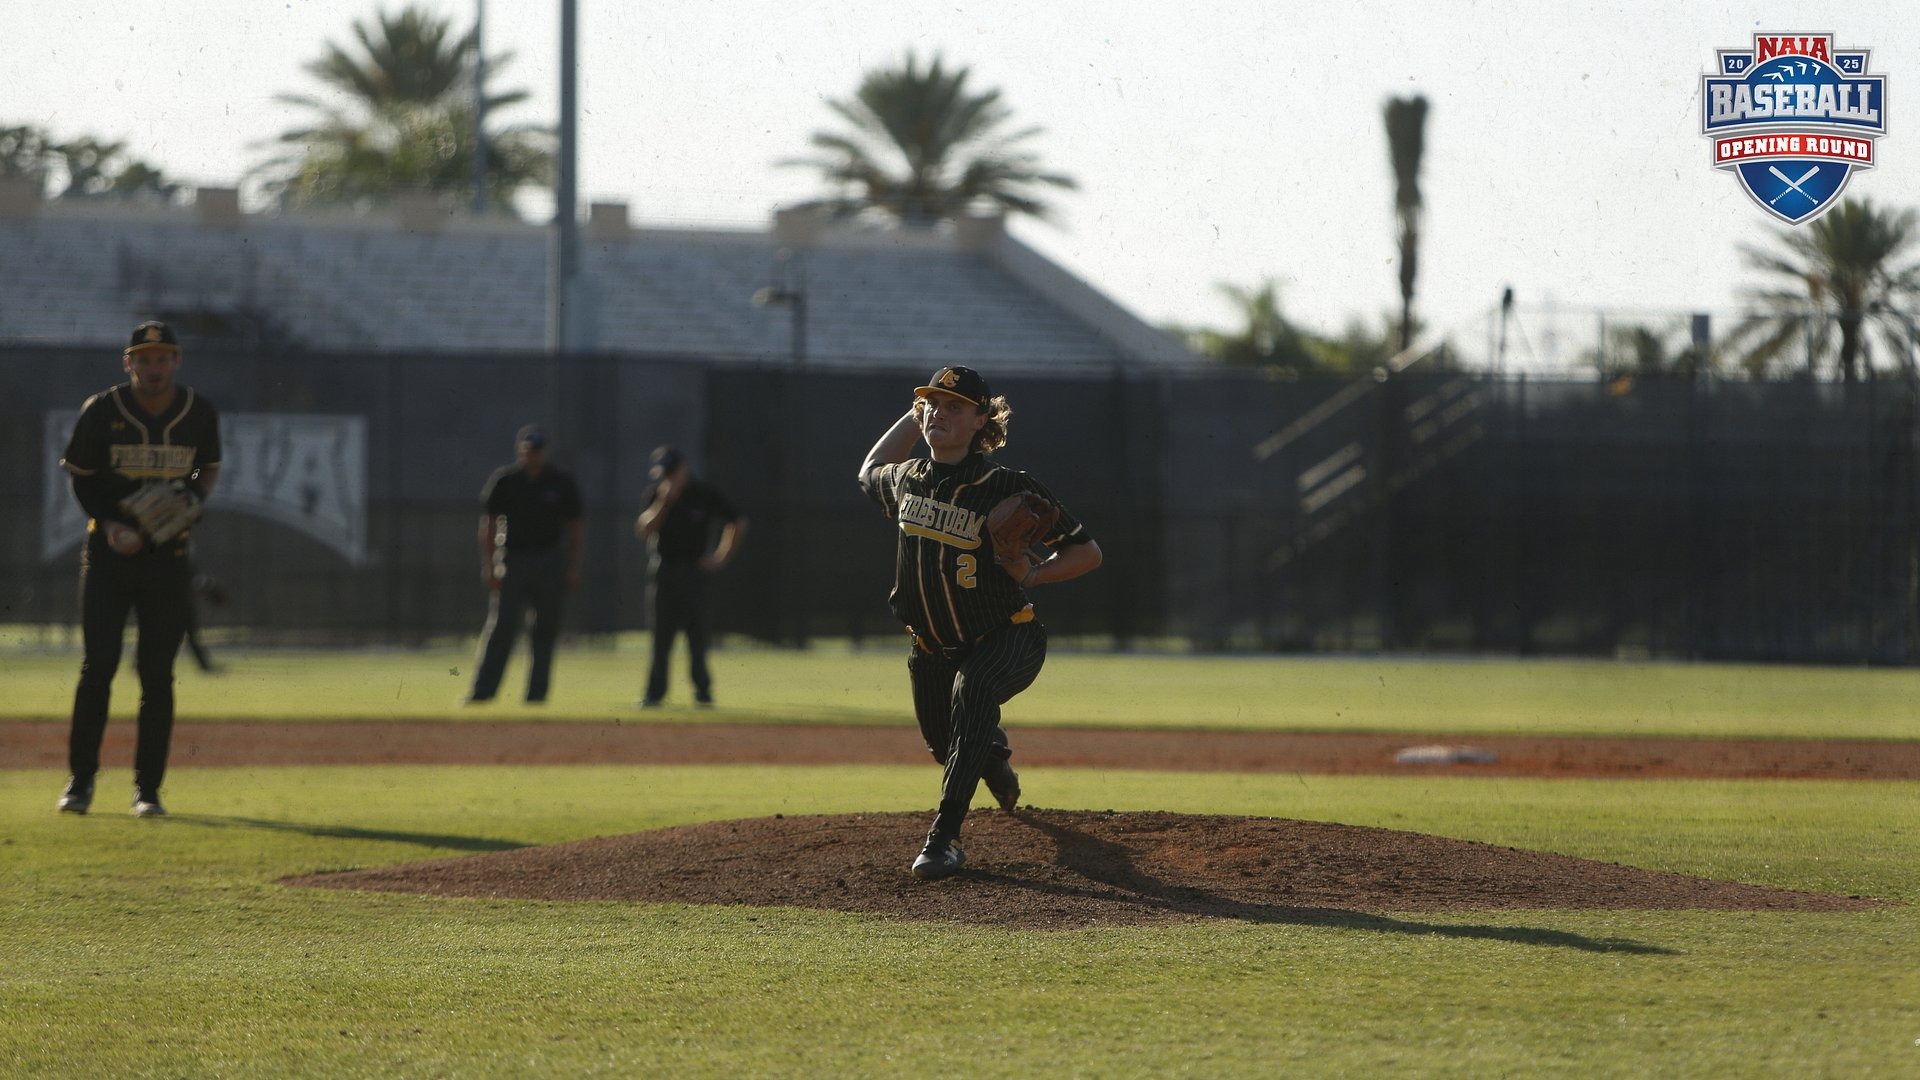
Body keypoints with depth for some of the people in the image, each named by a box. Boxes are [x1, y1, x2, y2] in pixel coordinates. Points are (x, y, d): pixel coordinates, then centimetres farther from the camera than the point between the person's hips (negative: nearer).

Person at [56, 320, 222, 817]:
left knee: (157, 673, 0)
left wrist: (194, 498, -7)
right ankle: (80, 779, 7)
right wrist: (108, 523, -11)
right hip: (109, 551, -1)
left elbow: (209, 468, 15)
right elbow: (80, 475, 5)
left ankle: (147, 788, 8)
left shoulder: (200, 414, -1)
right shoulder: (101, 412, -6)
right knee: (98, 664, -6)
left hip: (169, 556, 1)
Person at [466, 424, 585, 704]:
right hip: (513, 560, -1)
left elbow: (576, 527, 8)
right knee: (501, 626, -9)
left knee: (545, 629, 2)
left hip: (550, 562, 1)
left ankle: (536, 692, 8)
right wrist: (489, 565, -5)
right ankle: (482, 690, -11)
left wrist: (573, 568, 1)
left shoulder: (561, 484, 4)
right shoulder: (503, 481, 2)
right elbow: (488, 524, 3)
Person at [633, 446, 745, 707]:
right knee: (661, 634, 1)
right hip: (663, 572, 2)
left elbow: (737, 524, 6)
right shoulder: (656, 494, 4)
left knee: (696, 633, -4)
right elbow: (643, 530, -6)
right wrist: (663, 503, -16)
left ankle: (702, 690, 4)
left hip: (693, 570, -2)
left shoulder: (705, 494, -1)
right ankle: (655, 692, 3)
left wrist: (721, 556, -1)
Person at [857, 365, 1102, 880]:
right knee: (945, 747, 16)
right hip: (932, 648, 6)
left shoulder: (1009, 489, -17)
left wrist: (1034, 573, -28)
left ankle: (946, 835, -40)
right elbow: (871, 471, 27)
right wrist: (912, 417, 16)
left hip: (1007, 640, -6)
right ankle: (995, 755, 57)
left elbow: (1087, 551, -11)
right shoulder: (905, 480, -1)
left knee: (972, 687, -37)